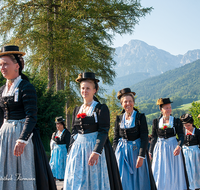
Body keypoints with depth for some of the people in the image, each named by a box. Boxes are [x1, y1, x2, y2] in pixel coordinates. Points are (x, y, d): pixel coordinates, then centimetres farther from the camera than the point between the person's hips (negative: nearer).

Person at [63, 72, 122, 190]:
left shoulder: (101, 108, -5)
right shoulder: (77, 110, 13)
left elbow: (103, 132, -12)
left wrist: (96, 152, -22)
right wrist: (70, 152, 10)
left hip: (95, 146, -5)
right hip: (78, 148, 5)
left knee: (95, 179, 0)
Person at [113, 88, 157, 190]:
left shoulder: (140, 117, -3)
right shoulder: (119, 118, 6)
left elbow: (144, 138, -8)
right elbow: (115, 138, 10)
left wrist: (141, 156, -15)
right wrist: (115, 155, 2)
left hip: (136, 150, -2)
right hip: (122, 151, 2)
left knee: (138, 180, 3)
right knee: (124, 181, 2)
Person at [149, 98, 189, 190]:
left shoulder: (177, 121, 1)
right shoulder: (156, 122, 5)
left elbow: (181, 136, -7)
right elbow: (154, 138, 9)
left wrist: (179, 146, -25)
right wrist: (150, 151, 5)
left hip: (173, 148, -1)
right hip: (160, 150, 1)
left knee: (174, 174, 3)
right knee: (159, 174, 0)